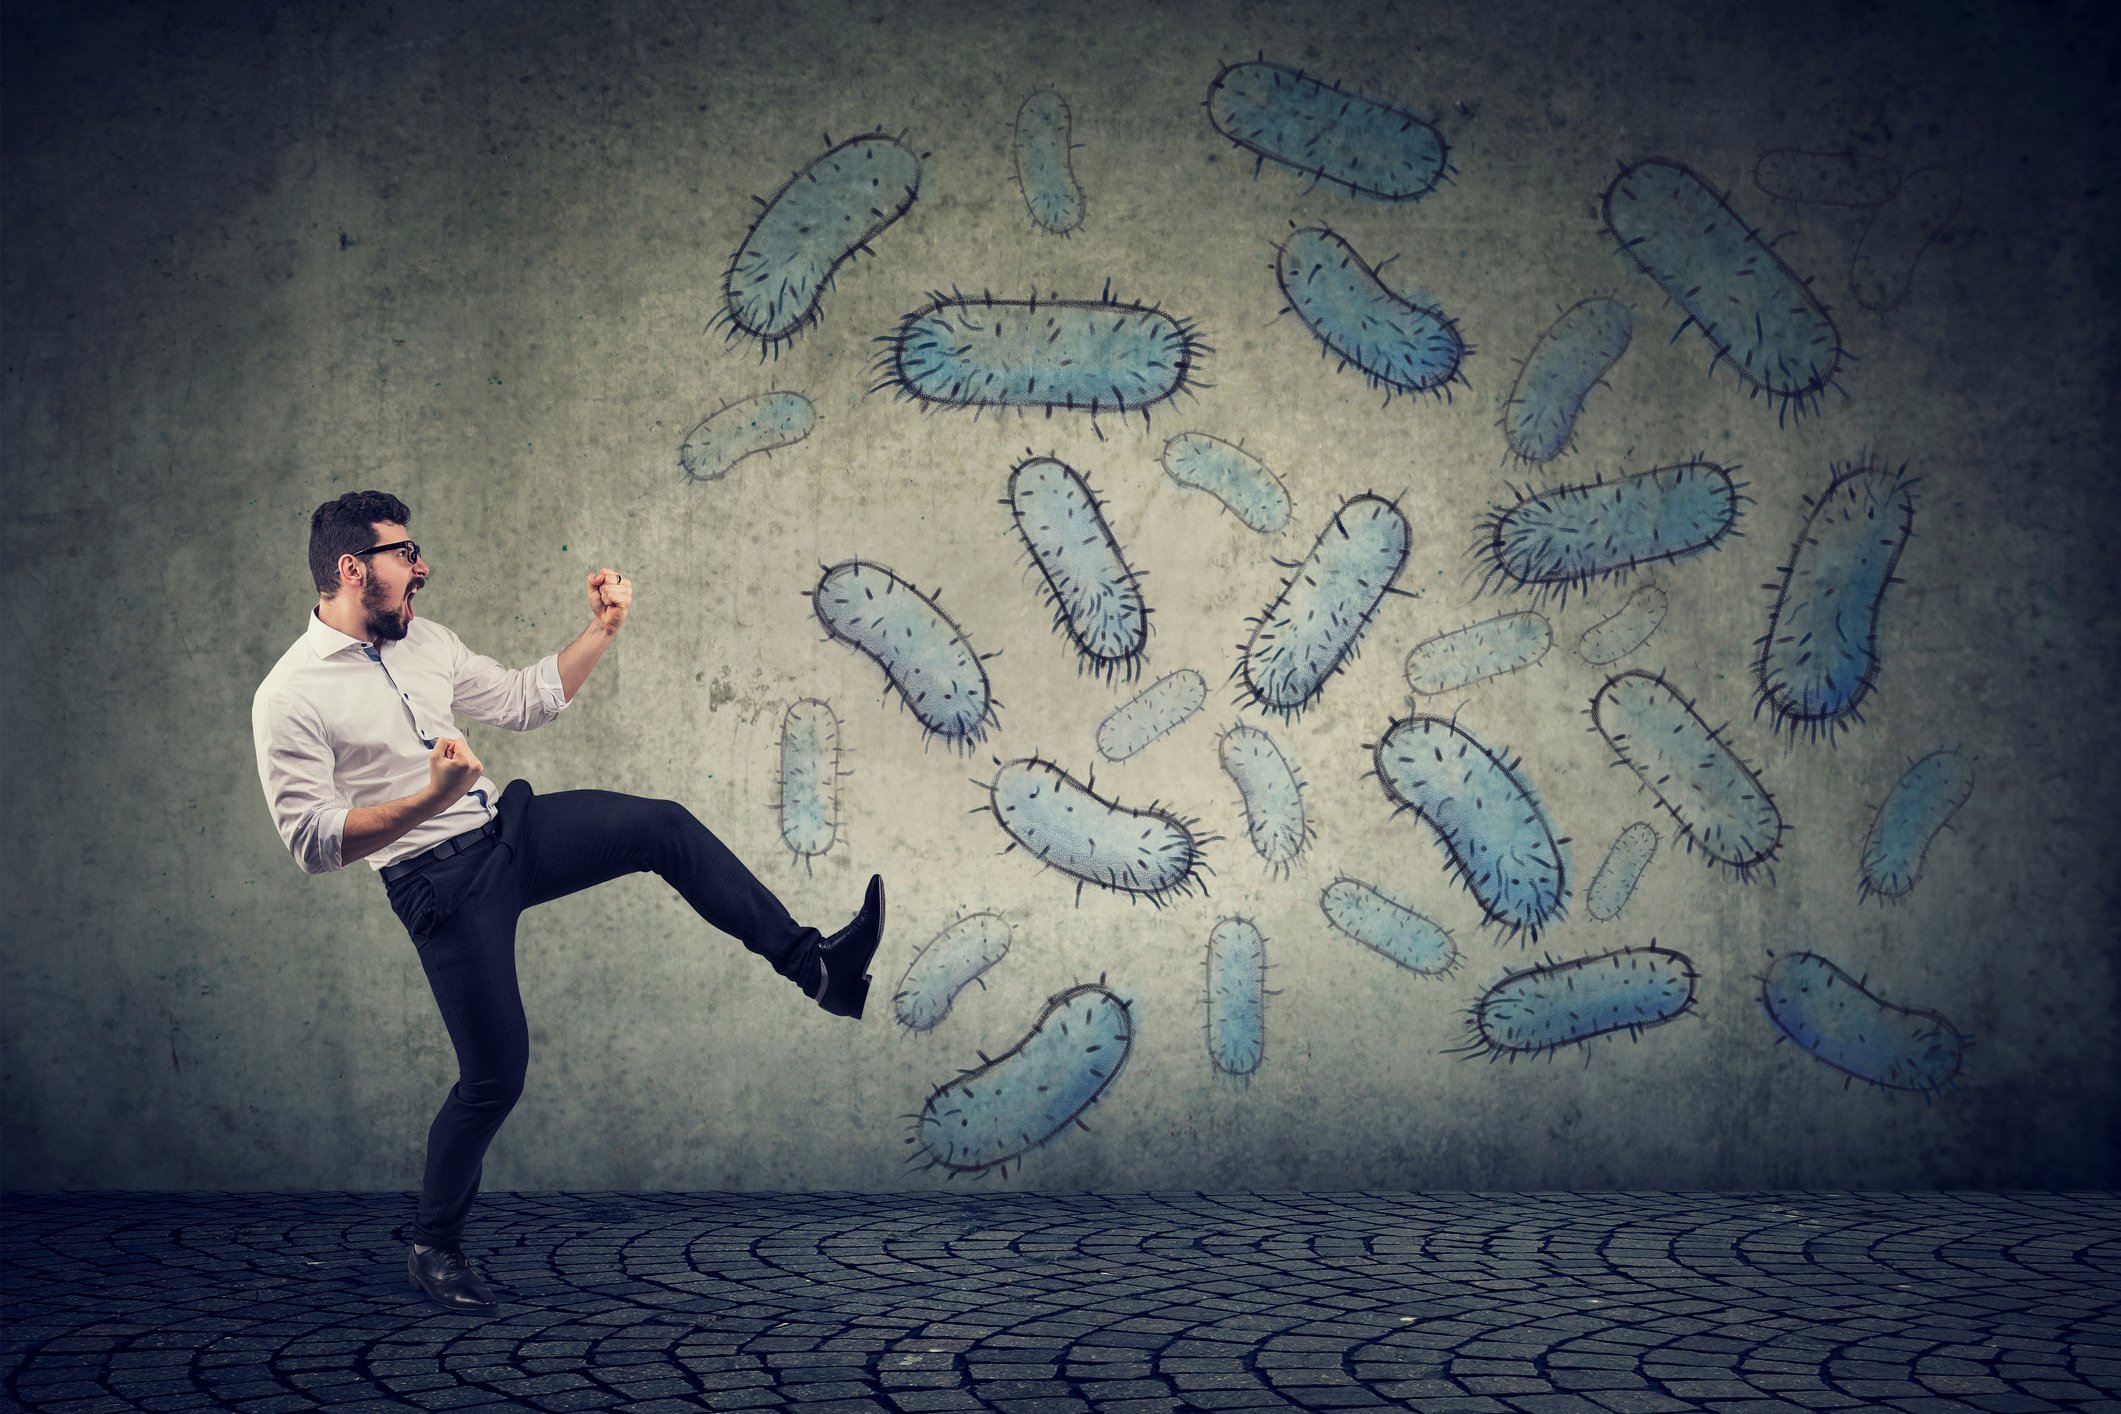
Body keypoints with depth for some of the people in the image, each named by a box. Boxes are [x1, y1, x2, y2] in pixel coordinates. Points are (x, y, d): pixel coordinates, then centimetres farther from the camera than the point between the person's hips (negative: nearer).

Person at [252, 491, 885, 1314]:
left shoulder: (423, 641, 8)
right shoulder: (289, 699, -14)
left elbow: (525, 701, 20)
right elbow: (313, 843, -20)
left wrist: (602, 630, 11)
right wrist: (429, 799, -32)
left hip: (509, 830, 7)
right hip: (440, 883, -7)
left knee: (663, 826, -10)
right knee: (495, 1073, -5)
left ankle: (816, 967, -7)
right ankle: (433, 1248, 16)